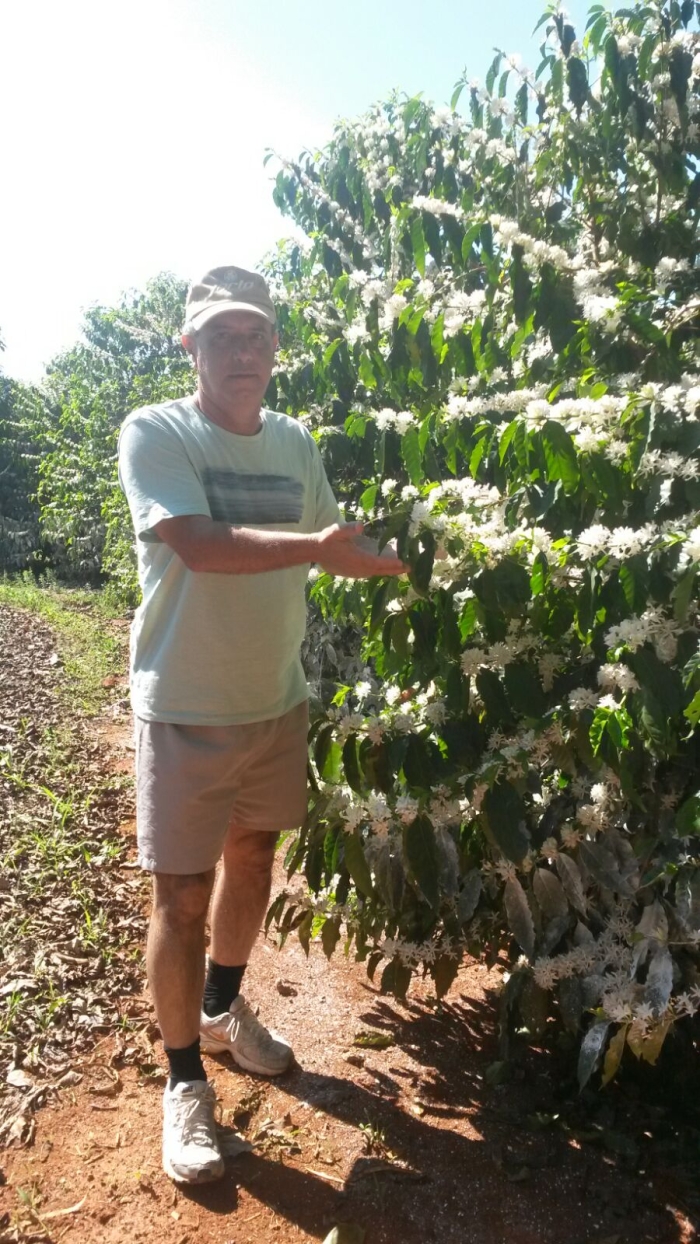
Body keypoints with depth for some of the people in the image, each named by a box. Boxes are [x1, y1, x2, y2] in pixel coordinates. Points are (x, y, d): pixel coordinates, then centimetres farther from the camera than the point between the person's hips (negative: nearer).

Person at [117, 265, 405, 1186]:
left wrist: (392, 558, -4)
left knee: (253, 856, 20)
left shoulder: (296, 443, 5)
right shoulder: (154, 433, -12)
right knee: (183, 895, 3)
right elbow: (196, 544, -27)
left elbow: (334, 544, 13)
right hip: (186, 710, -6)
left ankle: (223, 1009, 46)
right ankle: (185, 1081, 26)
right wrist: (313, 546, -34)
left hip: (278, 698, 6)